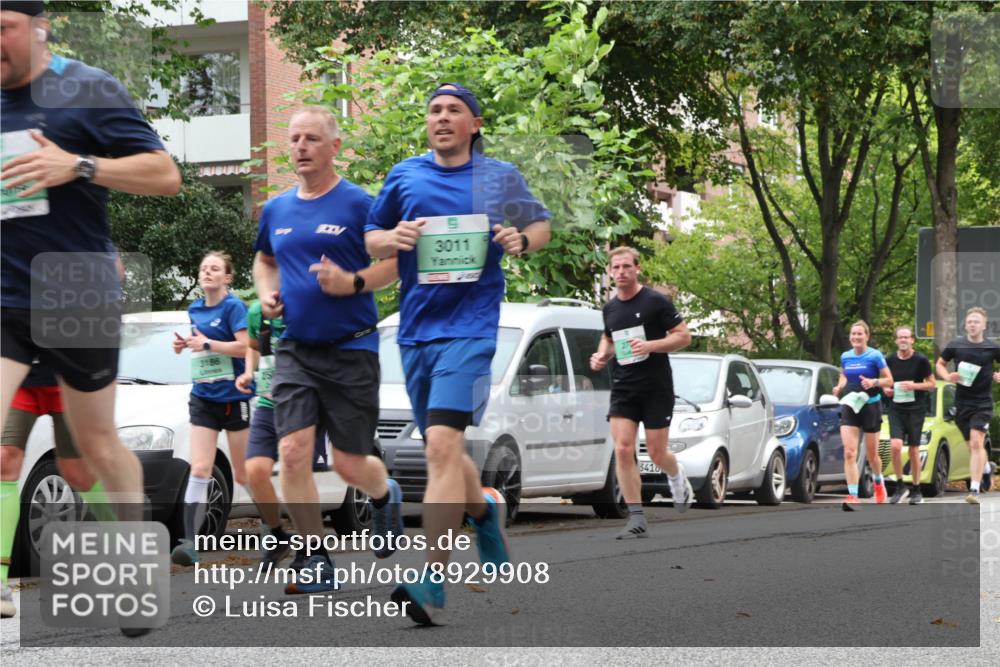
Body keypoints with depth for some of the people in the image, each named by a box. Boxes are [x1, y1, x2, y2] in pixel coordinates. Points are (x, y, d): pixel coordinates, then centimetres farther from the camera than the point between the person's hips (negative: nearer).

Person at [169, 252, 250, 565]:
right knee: (199, 469, -9)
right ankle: (190, 542, -17)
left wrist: (207, 343, -20)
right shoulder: (195, 309, 10)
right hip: (203, 398, 5)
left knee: (243, 475, 5)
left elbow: (245, 346, -18)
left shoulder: (233, 307, -10)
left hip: (234, 397, -5)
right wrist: (185, 344, 6)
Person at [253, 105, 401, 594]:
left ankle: (386, 496, 38)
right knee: (293, 453, -12)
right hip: (295, 351, 4)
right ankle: (316, 565, -2)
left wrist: (352, 283, -21)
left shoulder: (358, 204, -6)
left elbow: (395, 262, -5)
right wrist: (267, 293, 6)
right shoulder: (275, 210, 9)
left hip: (351, 350, -4)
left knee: (350, 465, 1)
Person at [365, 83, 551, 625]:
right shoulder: (404, 176, 9)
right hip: (415, 330, 4)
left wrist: (522, 240, -4)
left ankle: (432, 583, -24)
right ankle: (485, 511, 48)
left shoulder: (500, 177, 5)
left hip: (469, 328, -4)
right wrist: (394, 238, -7)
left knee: (443, 445, -20)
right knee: (443, 452, 14)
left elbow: (541, 223, 18)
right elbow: (369, 238, 16)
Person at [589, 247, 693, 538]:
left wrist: (650, 345, -21)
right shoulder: (610, 308, 9)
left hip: (657, 388, -4)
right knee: (623, 450, -10)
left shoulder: (655, 301, -7)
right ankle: (637, 518, -6)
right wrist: (602, 355, 5)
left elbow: (684, 336, -7)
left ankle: (677, 477, 38)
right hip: (623, 389, 4)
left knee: (657, 452, 1)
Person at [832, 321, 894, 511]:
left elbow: (889, 380, -4)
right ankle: (853, 496, -15)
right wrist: (840, 387, 2)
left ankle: (879, 482, 42)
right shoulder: (845, 357, 5)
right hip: (849, 408, 3)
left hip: (870, 407, -3)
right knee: (849, 453, -13)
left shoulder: (875, 356, -7)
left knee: (871, 454, 10)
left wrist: (874, 382, -22)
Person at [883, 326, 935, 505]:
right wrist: (886, 389, -3)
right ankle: (900, 486, -1)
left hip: (916, 408, -2)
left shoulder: (921, 360, -4)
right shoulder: (889, 360, 5)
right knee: (895, 445, -15)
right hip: (896, 408, 2)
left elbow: (931, 383, 0)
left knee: (914, 450, 3)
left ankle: (916, 490, 15)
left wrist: (914, 386, -16)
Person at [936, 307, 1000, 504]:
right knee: (972, 446, 11)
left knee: (976, 443, -16)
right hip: (962, 403, 3)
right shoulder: (955, 345, 0)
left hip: (983, 403, -3)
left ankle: (974, 490, -20)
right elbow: (940, 364, 13)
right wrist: (947, 376, -7)